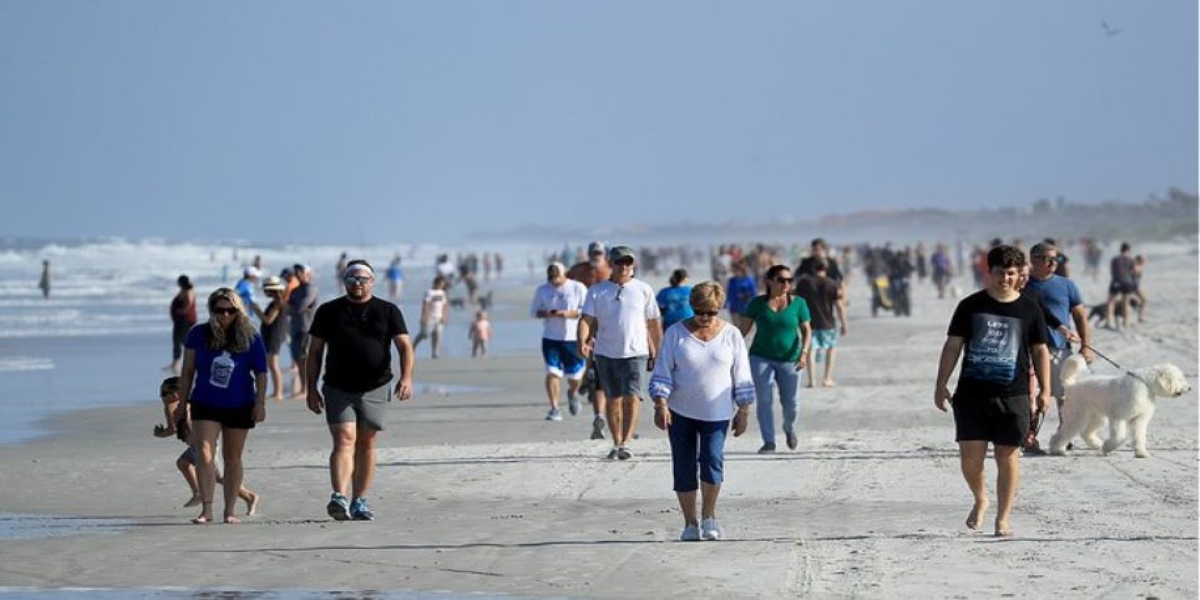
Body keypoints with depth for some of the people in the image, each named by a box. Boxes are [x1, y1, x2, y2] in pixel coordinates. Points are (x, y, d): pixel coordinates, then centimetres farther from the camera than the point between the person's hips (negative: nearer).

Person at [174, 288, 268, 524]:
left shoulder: (250, 337, -4)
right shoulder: (198, 334, -3)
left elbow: (260, 372, 0)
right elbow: (187, 372, 5)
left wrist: (260, 403, -7)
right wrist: (183, 402, 6)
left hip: (239, 407, 0)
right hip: (205, 405, 0)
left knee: (233, 458, 8)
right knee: (205, 453, -14)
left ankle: (229, 511, 14)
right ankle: (206, 509, -15)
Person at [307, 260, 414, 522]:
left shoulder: (388, 311, 5)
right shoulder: (329, 311, 7)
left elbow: (404, 346, -3)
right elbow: (315, 352, 11)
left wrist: (406, 377, -19)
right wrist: (311, 389, 5)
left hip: (375, 389, 1)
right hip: (337, 389, -1)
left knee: (366, 444, 6)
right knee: (344, 440, -14)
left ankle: (359, 501, 13)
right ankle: (339, 498, -26)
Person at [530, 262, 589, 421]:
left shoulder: (578, 288, -1)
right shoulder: (542, 290, 7)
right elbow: (533, 311, 9)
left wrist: (569, 313, -21)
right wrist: (546, 313, -13)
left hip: (573, 338, -1)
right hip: (550, 338, 1)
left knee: (575, 375, 6)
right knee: (552, 372, -9)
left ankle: (572, 393, 40)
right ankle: (554, 409, -5)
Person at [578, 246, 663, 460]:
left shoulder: (644, 290, 5)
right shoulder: (597, 291, 5)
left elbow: (654, 324, 11)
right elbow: (587, 320, -3)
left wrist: (658, 353, 11)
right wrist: (583, 342, -22)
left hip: (635, 353, -2)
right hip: (605, 353, 2)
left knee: (631, 398, -16)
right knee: (613, 400, 10)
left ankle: (625, 444, -21)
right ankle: (616, 444, 21)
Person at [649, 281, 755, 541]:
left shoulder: (731, 335, 2)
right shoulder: (675, 333, 0)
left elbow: (742, 376, 7)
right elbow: (662, 373, -1)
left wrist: (743, 411, 3)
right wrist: (660, 405, -12)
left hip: (716, 414, -1)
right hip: (680, 412, 1)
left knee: (712, 459, -16)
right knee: (684, 467, 1)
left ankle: (709, 515, 2)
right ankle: (690, 522, 12)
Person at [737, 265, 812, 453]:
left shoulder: (798, 303, -1)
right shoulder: (757, 303, -1)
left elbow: (807, 330, 2)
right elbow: (743, 328, -1)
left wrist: (804, 351, -13)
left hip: (789, 360, 1)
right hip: (761, 358, 0)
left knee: (791, 402, 1)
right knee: (764, 400, -9)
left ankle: (789, 428, 32)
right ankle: (768, 442, -3)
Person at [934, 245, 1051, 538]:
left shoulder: (1028, 309, 5)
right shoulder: (971, 305, 4)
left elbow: (1040, 351, 10)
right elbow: (952, 346, 6)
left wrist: (1044, 390, 3)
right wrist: (941, 385, 1)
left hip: (1012, 395, 0)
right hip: (972, 393, 0)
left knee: (1007, 455, 2)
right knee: (970, 456, -5)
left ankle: (1003, 517, 12)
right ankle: (980, 500, 23)